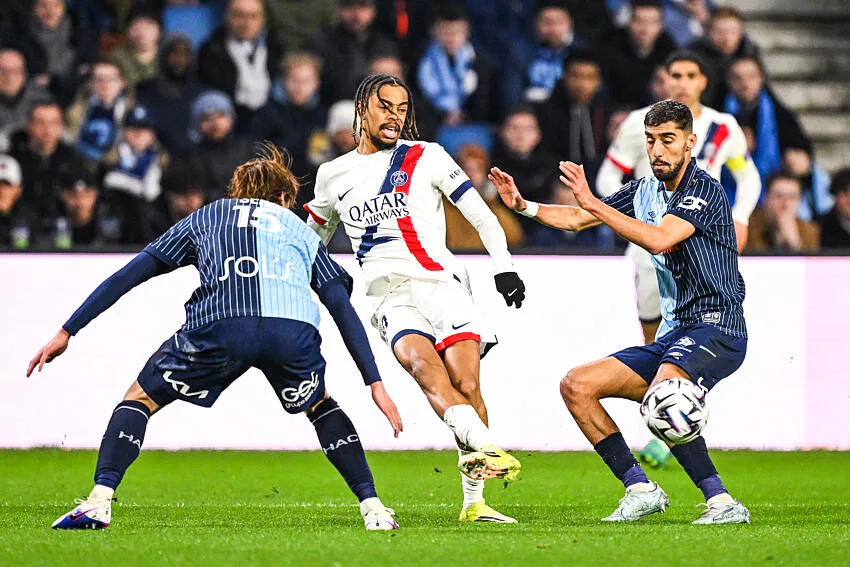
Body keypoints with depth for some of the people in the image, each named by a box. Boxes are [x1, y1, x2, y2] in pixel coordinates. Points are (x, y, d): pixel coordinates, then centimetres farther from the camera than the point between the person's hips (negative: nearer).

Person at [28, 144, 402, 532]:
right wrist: (375, 384, 27)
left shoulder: (206, 216, 34)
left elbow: (129, 275, 30)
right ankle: (372, 508, 19)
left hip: (218, 325, -1)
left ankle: (99, 502, 1)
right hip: (294, 331, 1)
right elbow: (344, 310, 28)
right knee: (320, 407, 31)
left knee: (140, 397, 20)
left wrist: (67, 332, 32)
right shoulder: (298, 227, 36)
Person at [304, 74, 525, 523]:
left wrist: (503, 267, -3)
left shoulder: (425, 157, 9)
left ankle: (474, 501, -12)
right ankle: (484, 447, -52)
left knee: (465, 383, -19)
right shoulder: (333, 175, 17)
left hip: (441, 285, -1)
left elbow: (481, 216, 8)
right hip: (389, 298, 1)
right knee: (422, 361, -31)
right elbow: (313, 238, 35)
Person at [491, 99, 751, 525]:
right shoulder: (644, 190, 13)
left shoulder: (705, 190, -11)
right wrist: (523, 206, 8)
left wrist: (593, 202, -27)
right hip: (673, 335, 9)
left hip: (716, 329, -9)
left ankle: (721, 502, -29)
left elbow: (658, 239, -27)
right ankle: (640, 489, 2)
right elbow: (576, 219, 24)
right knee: (576, 386, 3)